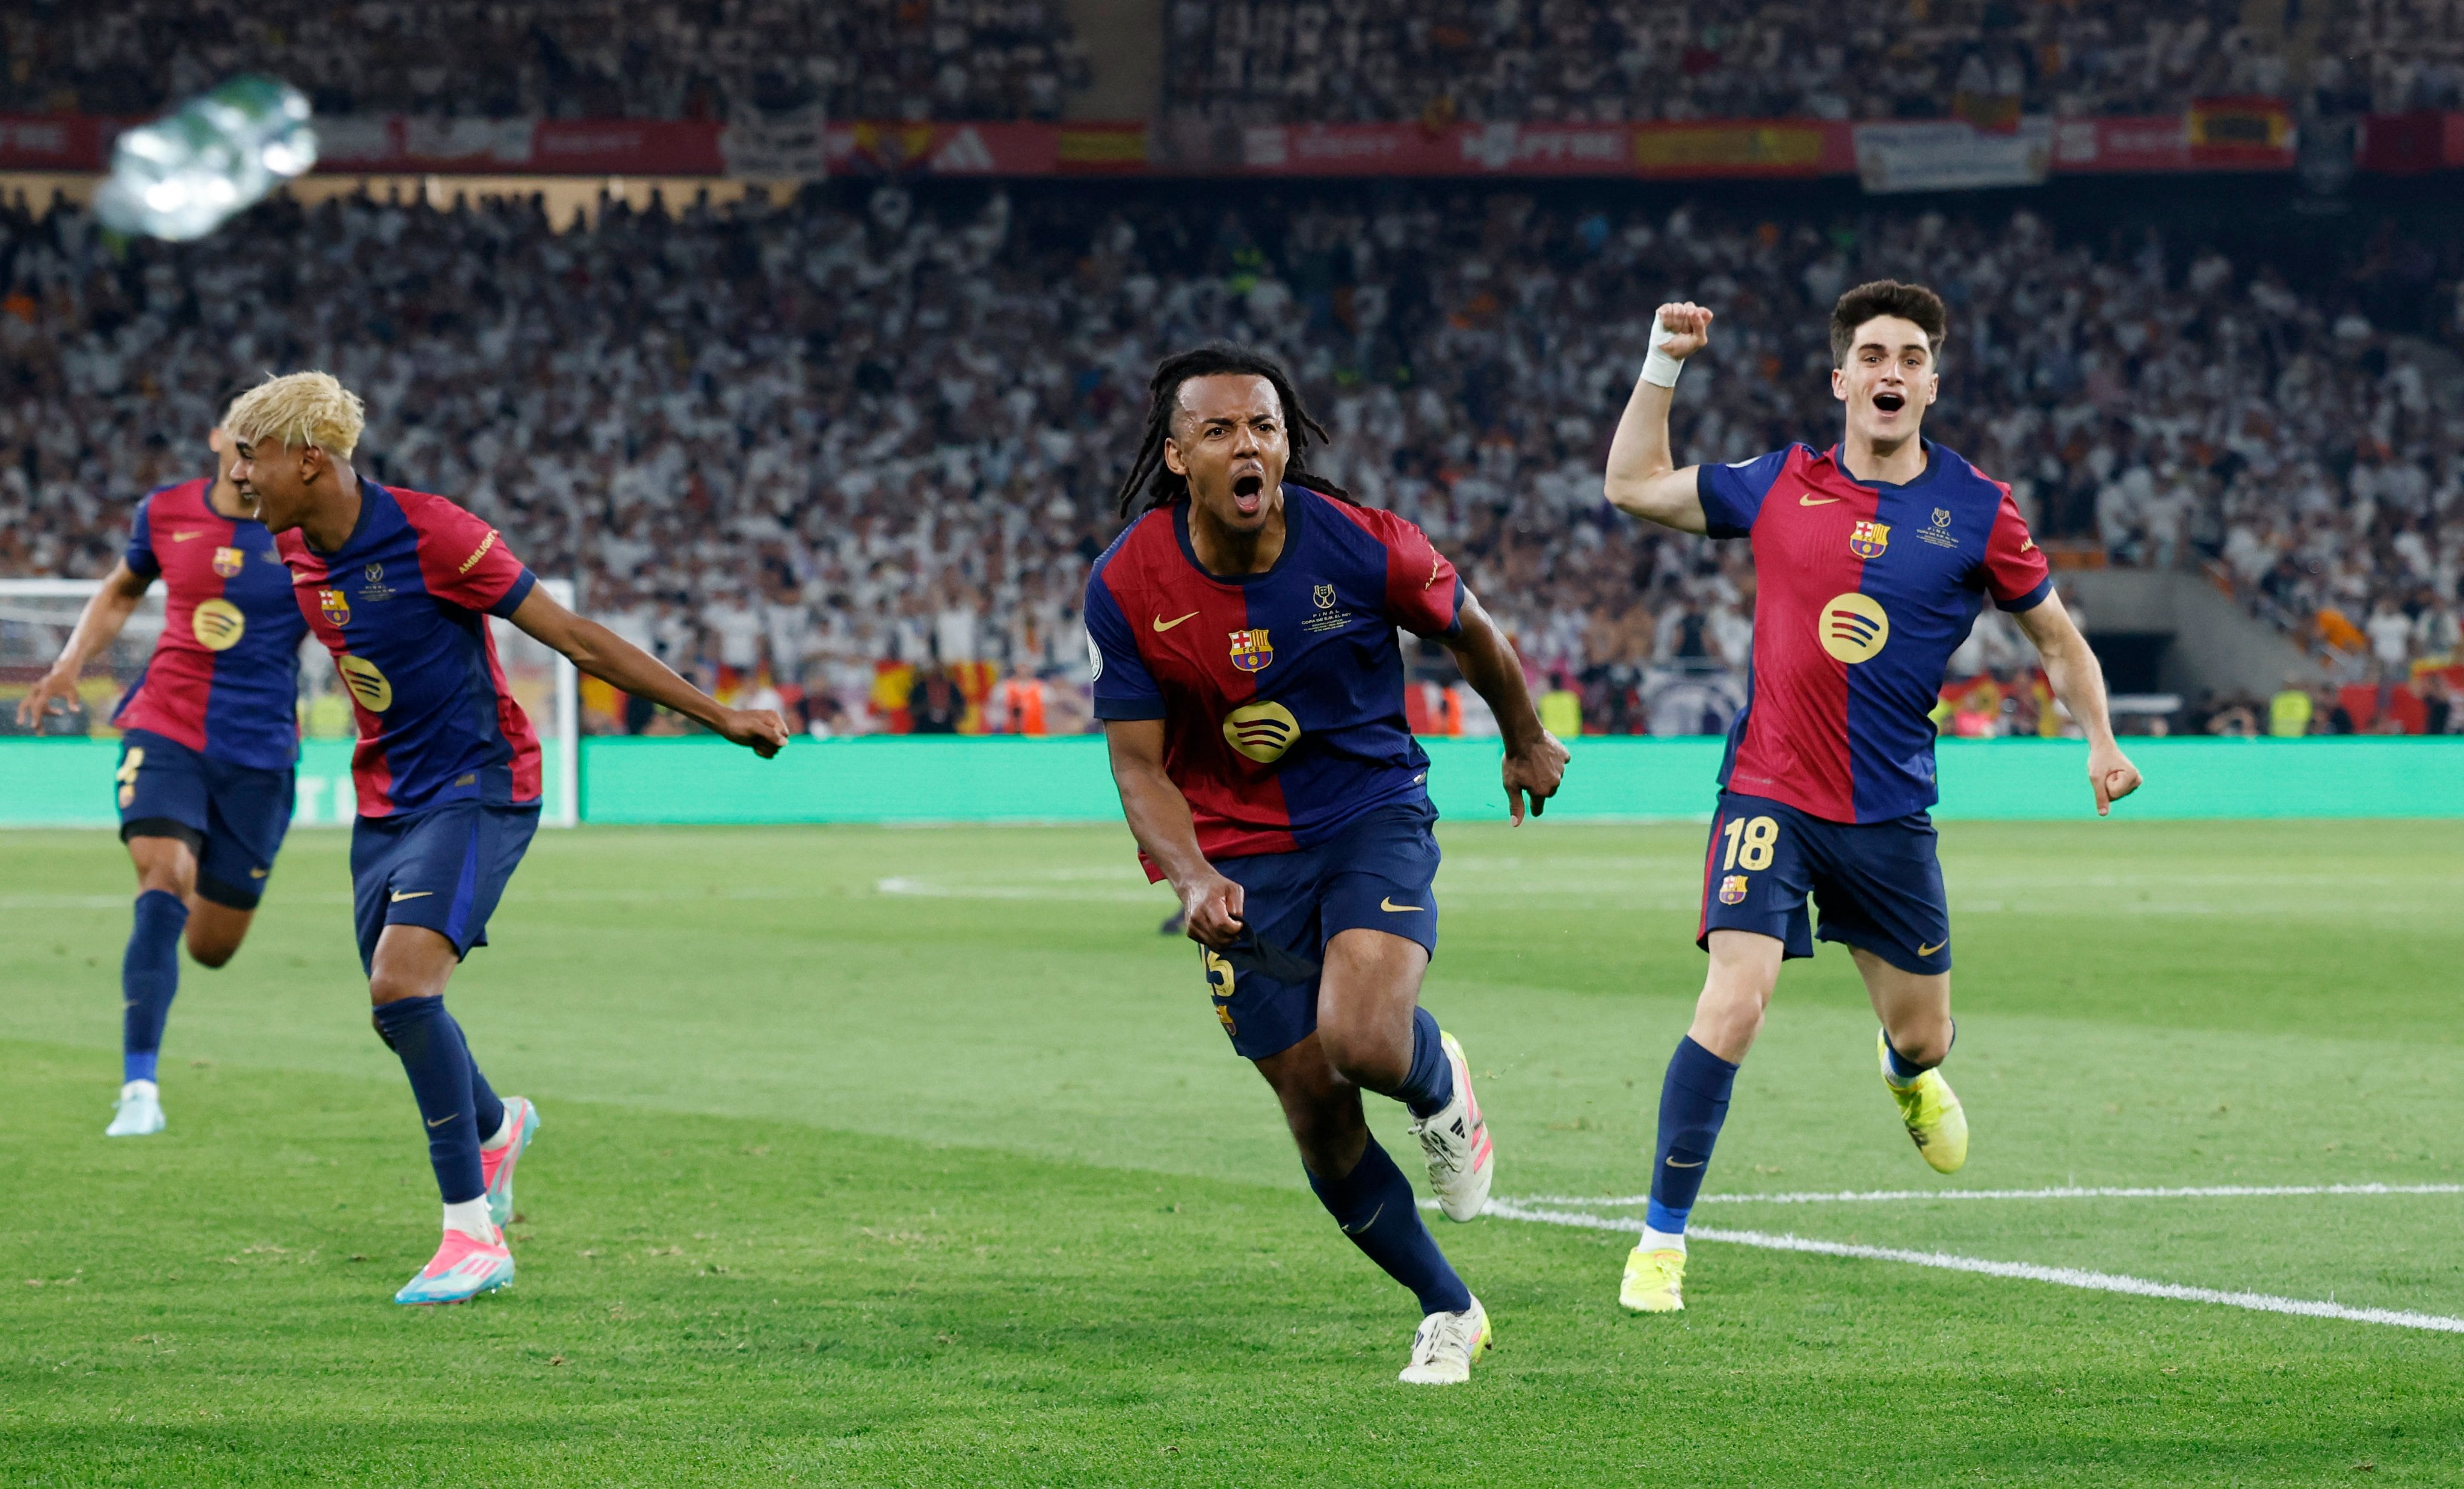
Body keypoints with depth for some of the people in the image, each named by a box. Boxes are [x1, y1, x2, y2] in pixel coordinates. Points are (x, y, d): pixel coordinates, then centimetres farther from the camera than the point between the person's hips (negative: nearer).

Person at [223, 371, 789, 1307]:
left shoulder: (429, 532, -21)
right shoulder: (294, 554, 1)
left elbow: (573, 637, -16)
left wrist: (719, 717, -12)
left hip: (476, 789, -7)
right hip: (384, 801, 7)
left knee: (402, 983, -25)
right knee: (397, 1008, 13)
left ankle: (473, 1234, -18)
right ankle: (495, 1127, 48)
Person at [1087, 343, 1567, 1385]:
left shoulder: (1361, 547, -16)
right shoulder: (1127, 586, -13)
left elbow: (1469, 634, 5)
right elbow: (1139, 762, -7)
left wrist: (1527, 742, 22)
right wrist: (1193, 879, -25)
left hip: (1373, 815, -2)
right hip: (1241, 857, 2)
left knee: (1364, 1044, -27)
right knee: (1317, 1112, 1)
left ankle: (1442, 1086, 12)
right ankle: (1448, 1312, 23)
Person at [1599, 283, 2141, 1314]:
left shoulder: (1977, 512, -1)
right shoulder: (1781, 486, 1)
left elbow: (2056, 637, 11)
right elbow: (1634, 484, 12)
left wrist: (2100, 741, -2)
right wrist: (1663, 365, 5)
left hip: (1891, 813, 2)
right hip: (1770, 793, -2)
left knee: (1922, 1035, 13)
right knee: (1731, 1009, -19)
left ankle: (1907, 1073, 54)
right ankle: (1662, 1240, -9)